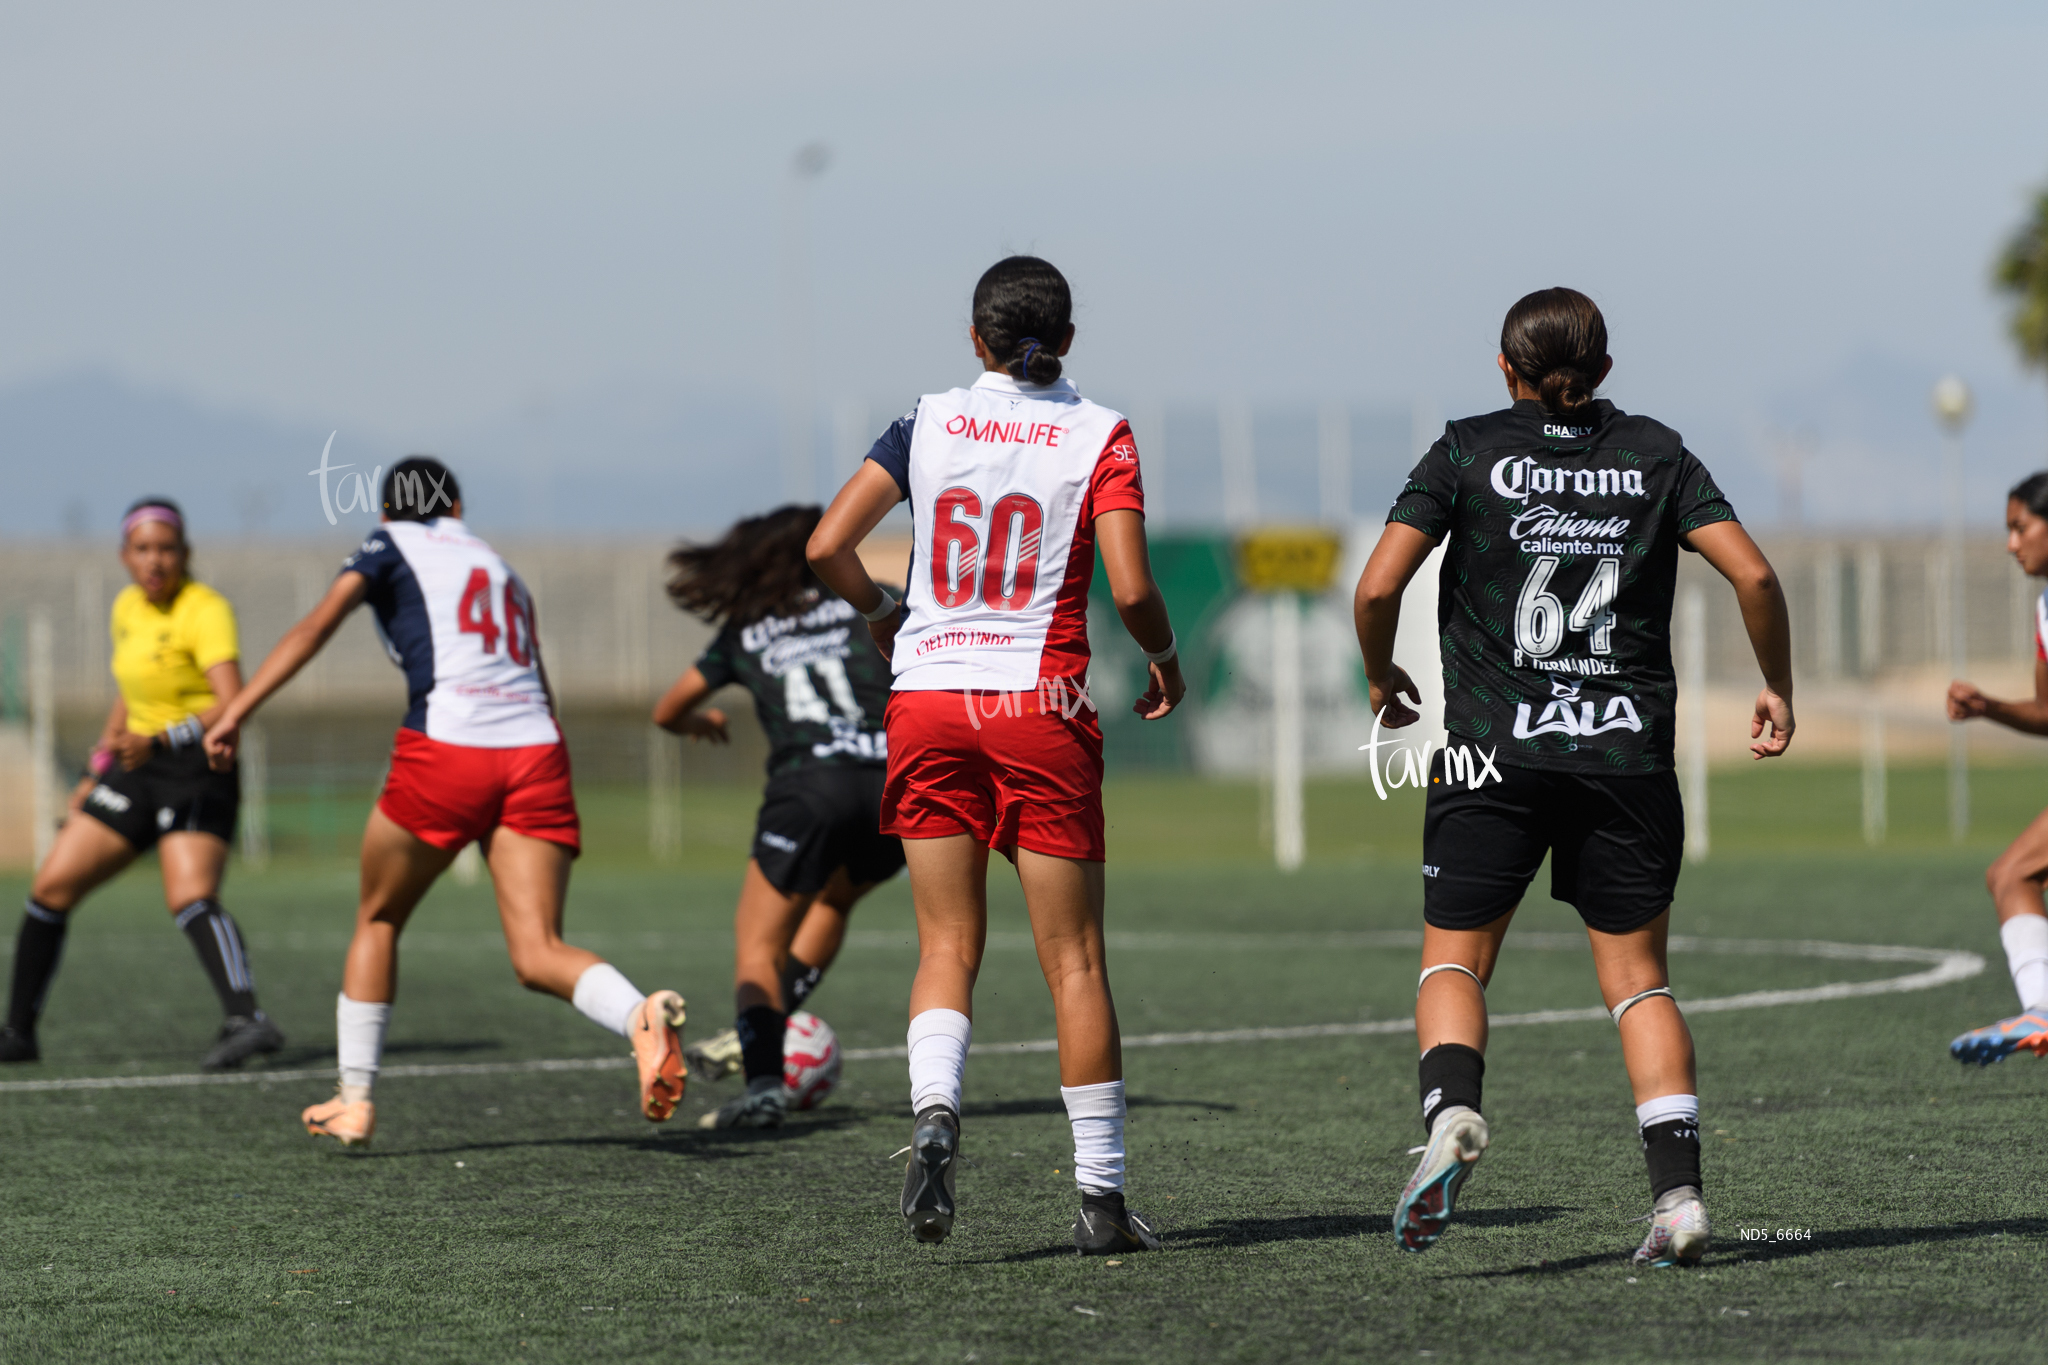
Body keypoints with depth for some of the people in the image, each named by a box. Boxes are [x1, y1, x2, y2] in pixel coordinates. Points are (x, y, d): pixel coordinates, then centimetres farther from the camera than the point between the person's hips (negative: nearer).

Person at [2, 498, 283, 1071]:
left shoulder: (206, 611, -14)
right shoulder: (128, 607, 10)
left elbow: (231, 705, -27)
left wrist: (161, 741, -38)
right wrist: (98, 769, 25)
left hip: (197, 772, -8)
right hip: (136, 772, 8)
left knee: (191, 899, -30)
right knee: (49, 890, 5)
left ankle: (244, 1020, -46)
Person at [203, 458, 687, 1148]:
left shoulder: (392, 547, 12)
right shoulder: (501, 568, 28)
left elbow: (316, 626, -3)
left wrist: (235, 711, -8)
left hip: (447, 753, -4)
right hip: (535, 753, 4)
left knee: (377, 920, 18)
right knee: (537, 954, -4)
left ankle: (354, 1100, 18)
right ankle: (642, 1015, -33)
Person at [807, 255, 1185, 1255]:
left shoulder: (928, 423, 4)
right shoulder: (1100, 436, -2)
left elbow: (827, 546, 0)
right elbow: (1130, 588, -11)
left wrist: (881, 614, 19)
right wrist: (1165, 661, 9)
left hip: (929, 701, 2)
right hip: (1040, 705, -2)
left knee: (948, 945, 8)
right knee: (1074, 959, 4)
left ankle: (933, 1109, -19)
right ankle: (1101, 1192, 4)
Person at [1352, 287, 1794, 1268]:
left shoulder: (1467, 452, 1)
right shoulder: (1657, 455, 6)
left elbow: (1377, 587, -6)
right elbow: (1753, 574, -2)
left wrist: (1382, 679, 12)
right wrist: (1778, 689, 12)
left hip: (1496, 752, -2)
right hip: (1630, 751, 2)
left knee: (1455, 960, 9)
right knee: (1637, 975, 9)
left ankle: (1452, 1112, -21)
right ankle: (1678, 1188, -5)